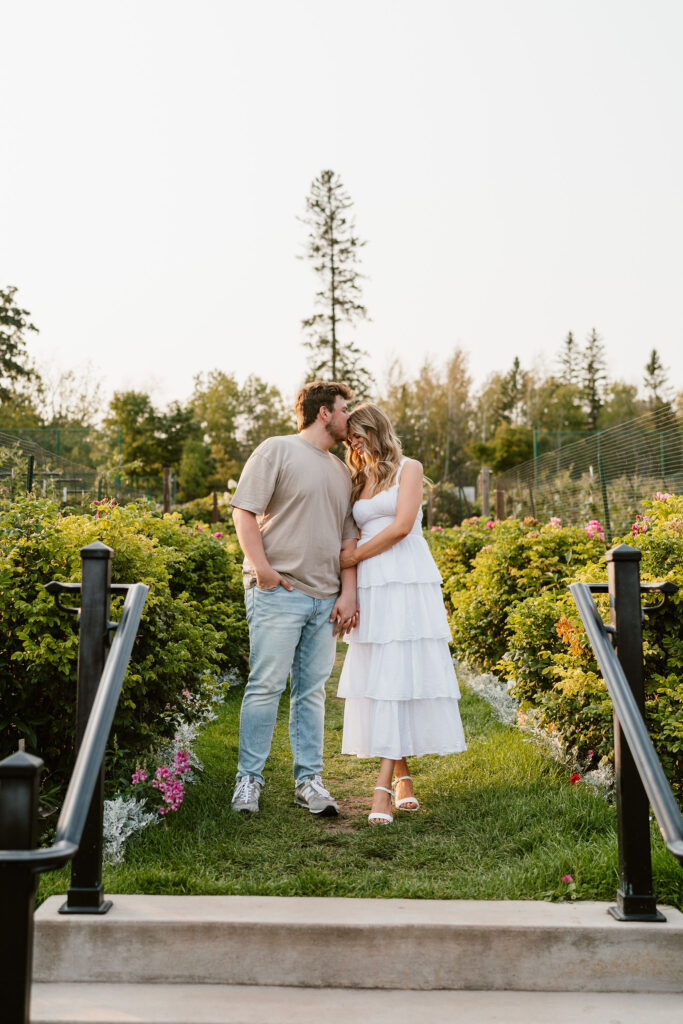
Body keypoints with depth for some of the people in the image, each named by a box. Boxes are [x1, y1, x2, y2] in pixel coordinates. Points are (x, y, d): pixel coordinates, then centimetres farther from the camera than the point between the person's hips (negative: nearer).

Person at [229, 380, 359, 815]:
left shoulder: (342, 472, 20)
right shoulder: (277, 450, 1)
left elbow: (348, 538, 19)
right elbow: (244, 511, -5)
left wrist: (348, 593, 8)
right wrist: (262, 569, -14)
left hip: (326, 599, 6)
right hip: (279, 593, -6)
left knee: (313, 689, 8)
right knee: (267, 685, -5)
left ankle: (309, 780, 15)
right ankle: (249, 779, 5)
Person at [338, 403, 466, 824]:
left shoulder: (408, 468, 5)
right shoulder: (358, 481, 21)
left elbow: (402, 525, -7)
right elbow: (355, 537, 17)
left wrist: (355, 556, -2)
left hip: (409, 583, -5)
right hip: (371, 588, 5)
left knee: (399, 676, -11)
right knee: (377, 678, 0)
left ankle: (384, 787, -15)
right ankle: (402, 774, 10)